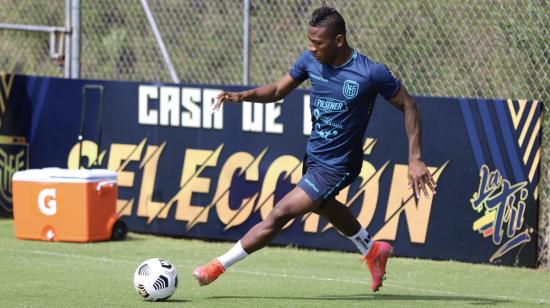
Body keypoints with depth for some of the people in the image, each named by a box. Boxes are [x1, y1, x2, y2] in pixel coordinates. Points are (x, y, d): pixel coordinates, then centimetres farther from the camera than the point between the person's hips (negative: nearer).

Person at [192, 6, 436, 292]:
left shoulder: (371, 73, -24)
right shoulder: (311, 60, -8)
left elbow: (409, 107, -13)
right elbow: (278, 89, 3)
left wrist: (415, 159, -19)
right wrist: (244, 95, -17)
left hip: (335, 168, -7)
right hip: (313, 154, 7)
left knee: (279, 214, -11)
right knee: (324, 206, 31)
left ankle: (219, 266, 0)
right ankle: (373, 251, 53)